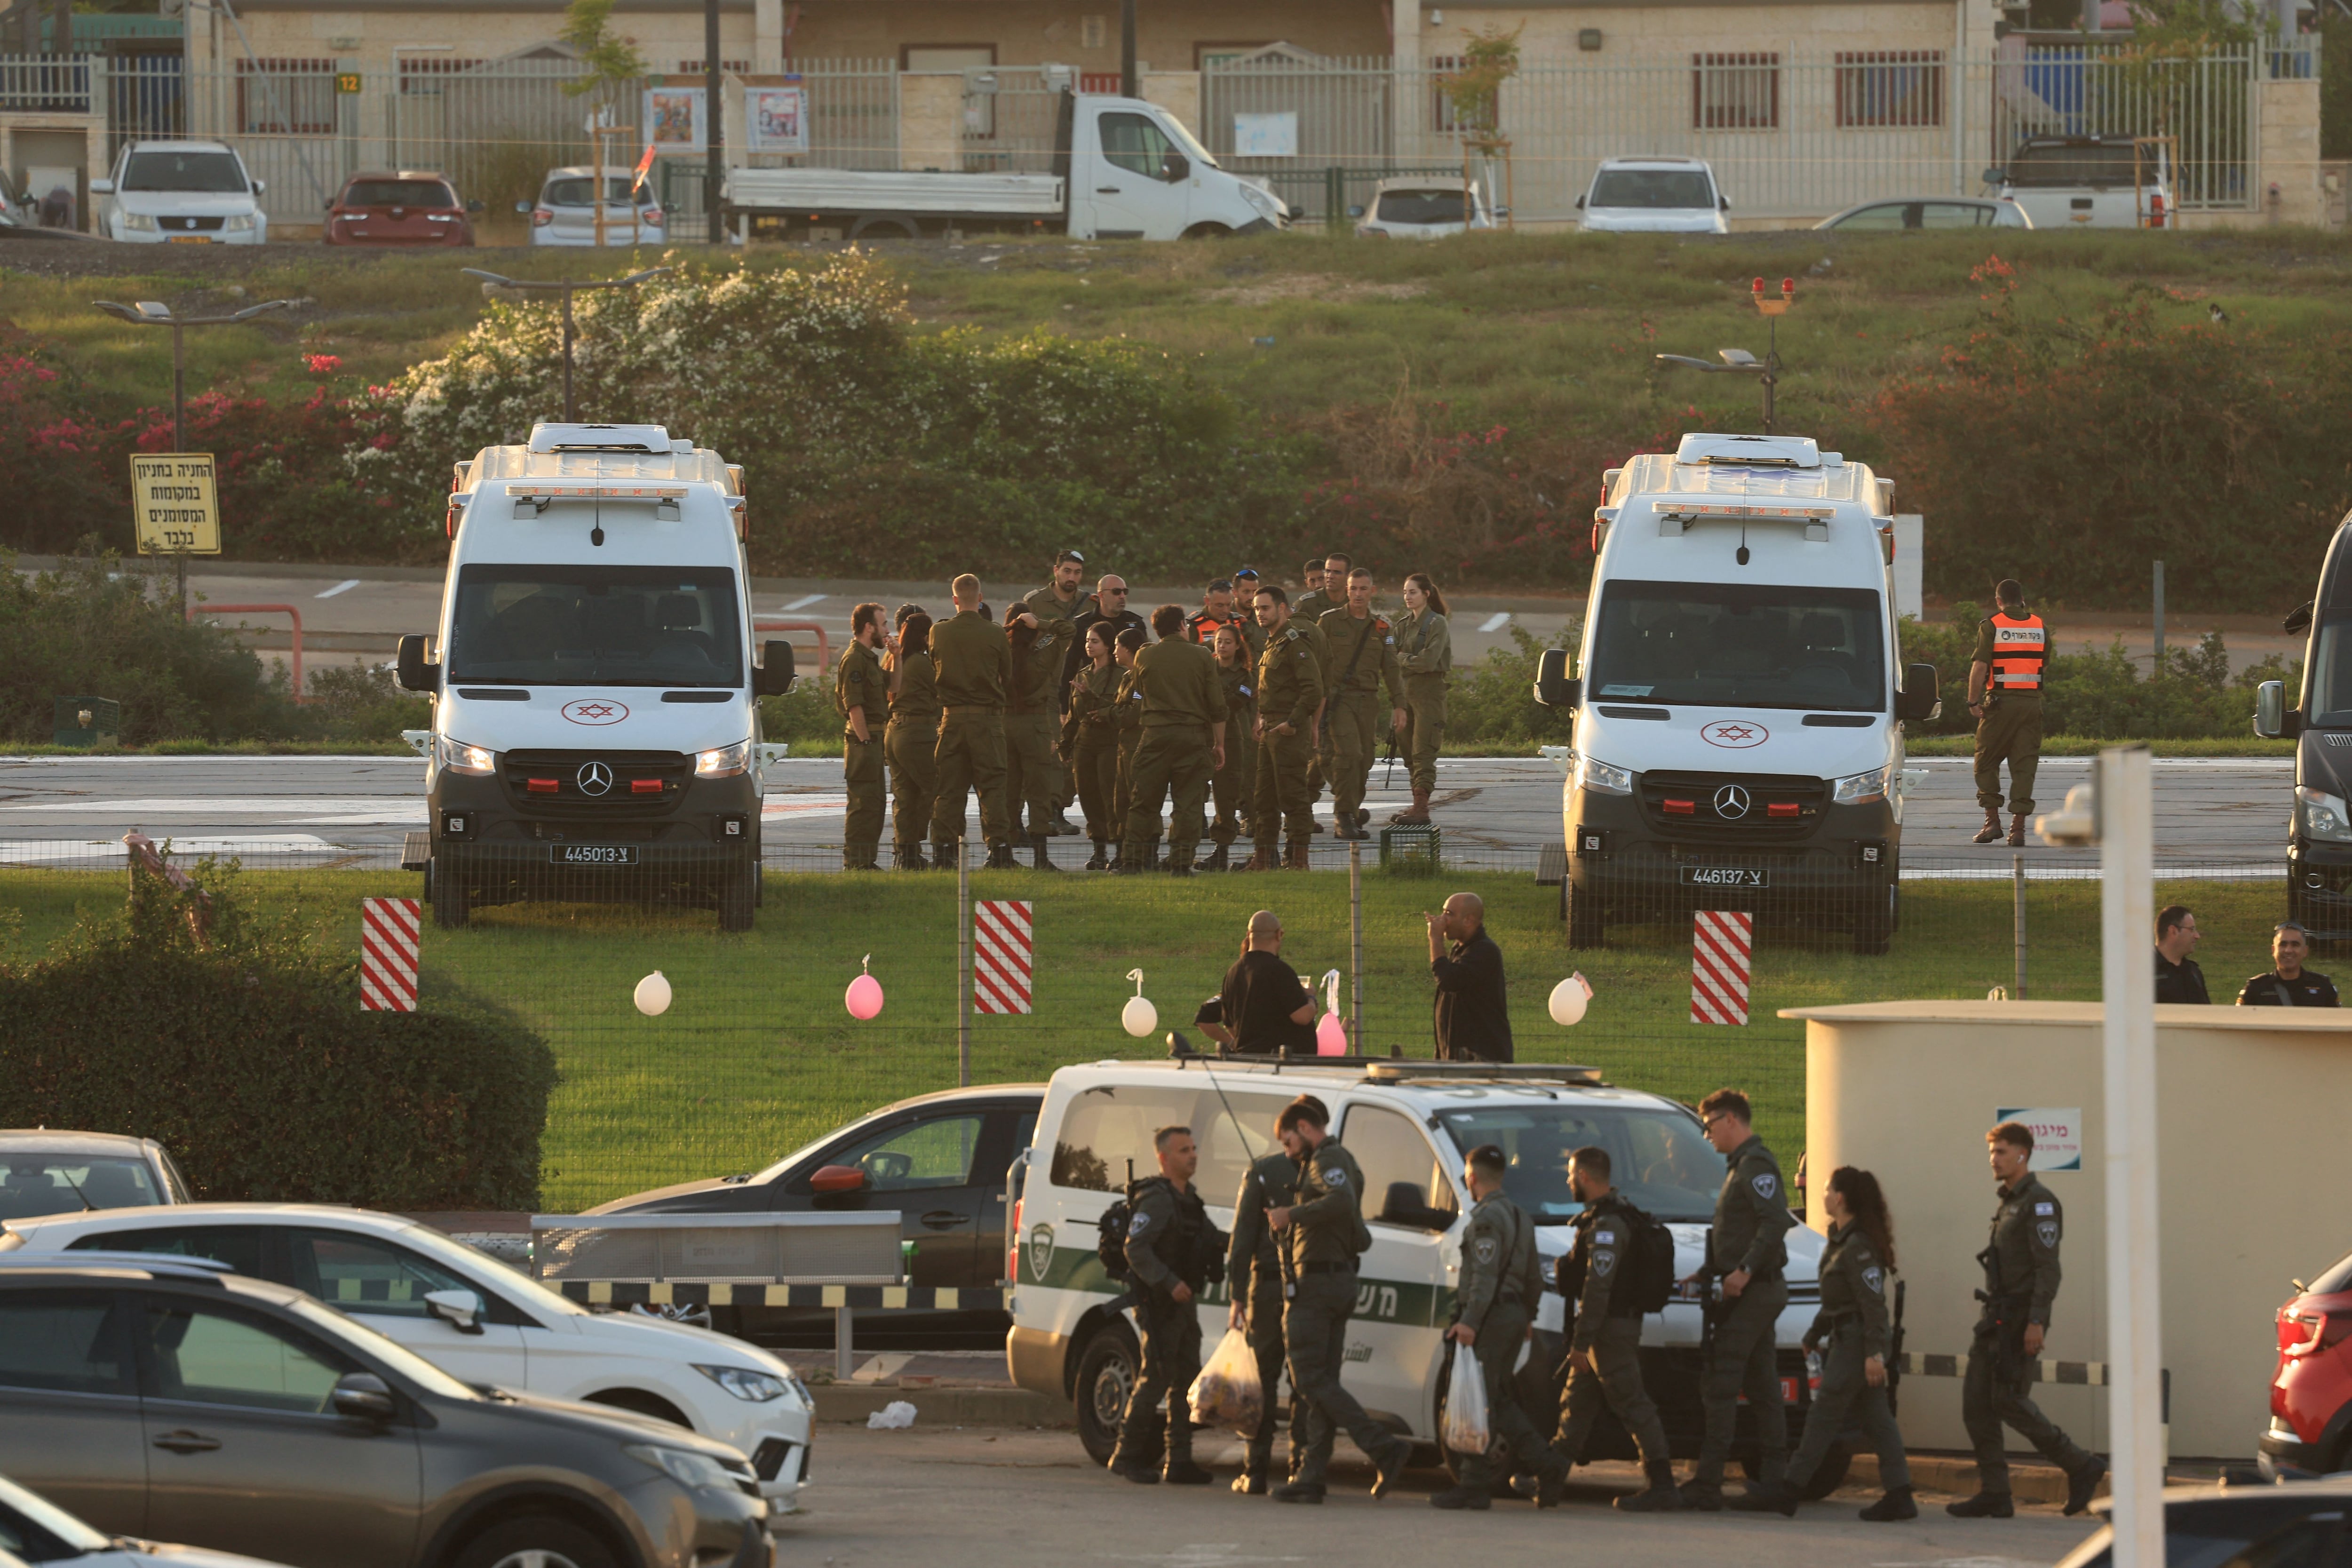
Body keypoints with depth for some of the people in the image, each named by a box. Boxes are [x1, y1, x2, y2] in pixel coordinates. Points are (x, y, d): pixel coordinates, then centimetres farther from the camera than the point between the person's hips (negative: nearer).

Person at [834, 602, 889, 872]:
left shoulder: (868, 658, 19)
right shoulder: (854, 659, -13)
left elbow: (893, 686, 21)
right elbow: (853, 704, -19)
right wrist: (864, 740, -21)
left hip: (873, 738, 10)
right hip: (863, 740, -10)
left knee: (873, 803, 13)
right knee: (863, 802, -10)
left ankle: (865, 860, 18)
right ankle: (855, 861, -9)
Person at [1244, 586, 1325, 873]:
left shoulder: (1295, 644, -12)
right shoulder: (1272, 645, 18)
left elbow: (1313, 690, -20)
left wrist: (1293, 723, -19)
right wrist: (1262, 722, 16)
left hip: (1289, 732, -10)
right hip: (1268, 731, 10)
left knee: (1292, 795, -7)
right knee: (1265, 797, 11)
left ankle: (1299, 858, -6)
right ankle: (1264, 857, 15)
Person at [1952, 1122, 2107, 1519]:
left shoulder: (2039, 1203, -11)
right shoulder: (2009, 1203, 19)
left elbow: (2047, 1267, -17)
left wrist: (2035, 1322, -23)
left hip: (2020, 1319, -10)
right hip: (1996, 1318, 10)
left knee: (2009, 1401, -11)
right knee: (1976, 1401, 3)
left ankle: (2080, 1466, 1)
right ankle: (1994, 1494, 5)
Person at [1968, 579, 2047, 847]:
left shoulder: (1991, 626, -4)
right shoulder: (2040, 627, 8)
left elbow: (1979, 666, -11)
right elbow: (2044, 665, 15)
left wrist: (1973, 701, -6)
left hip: (2000, 703, -3)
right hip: (2032, 702, 3)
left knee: (1986, 763, 9)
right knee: (2024, 765, 4)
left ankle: (1992, 820, 3)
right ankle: (2019, 826, -2)